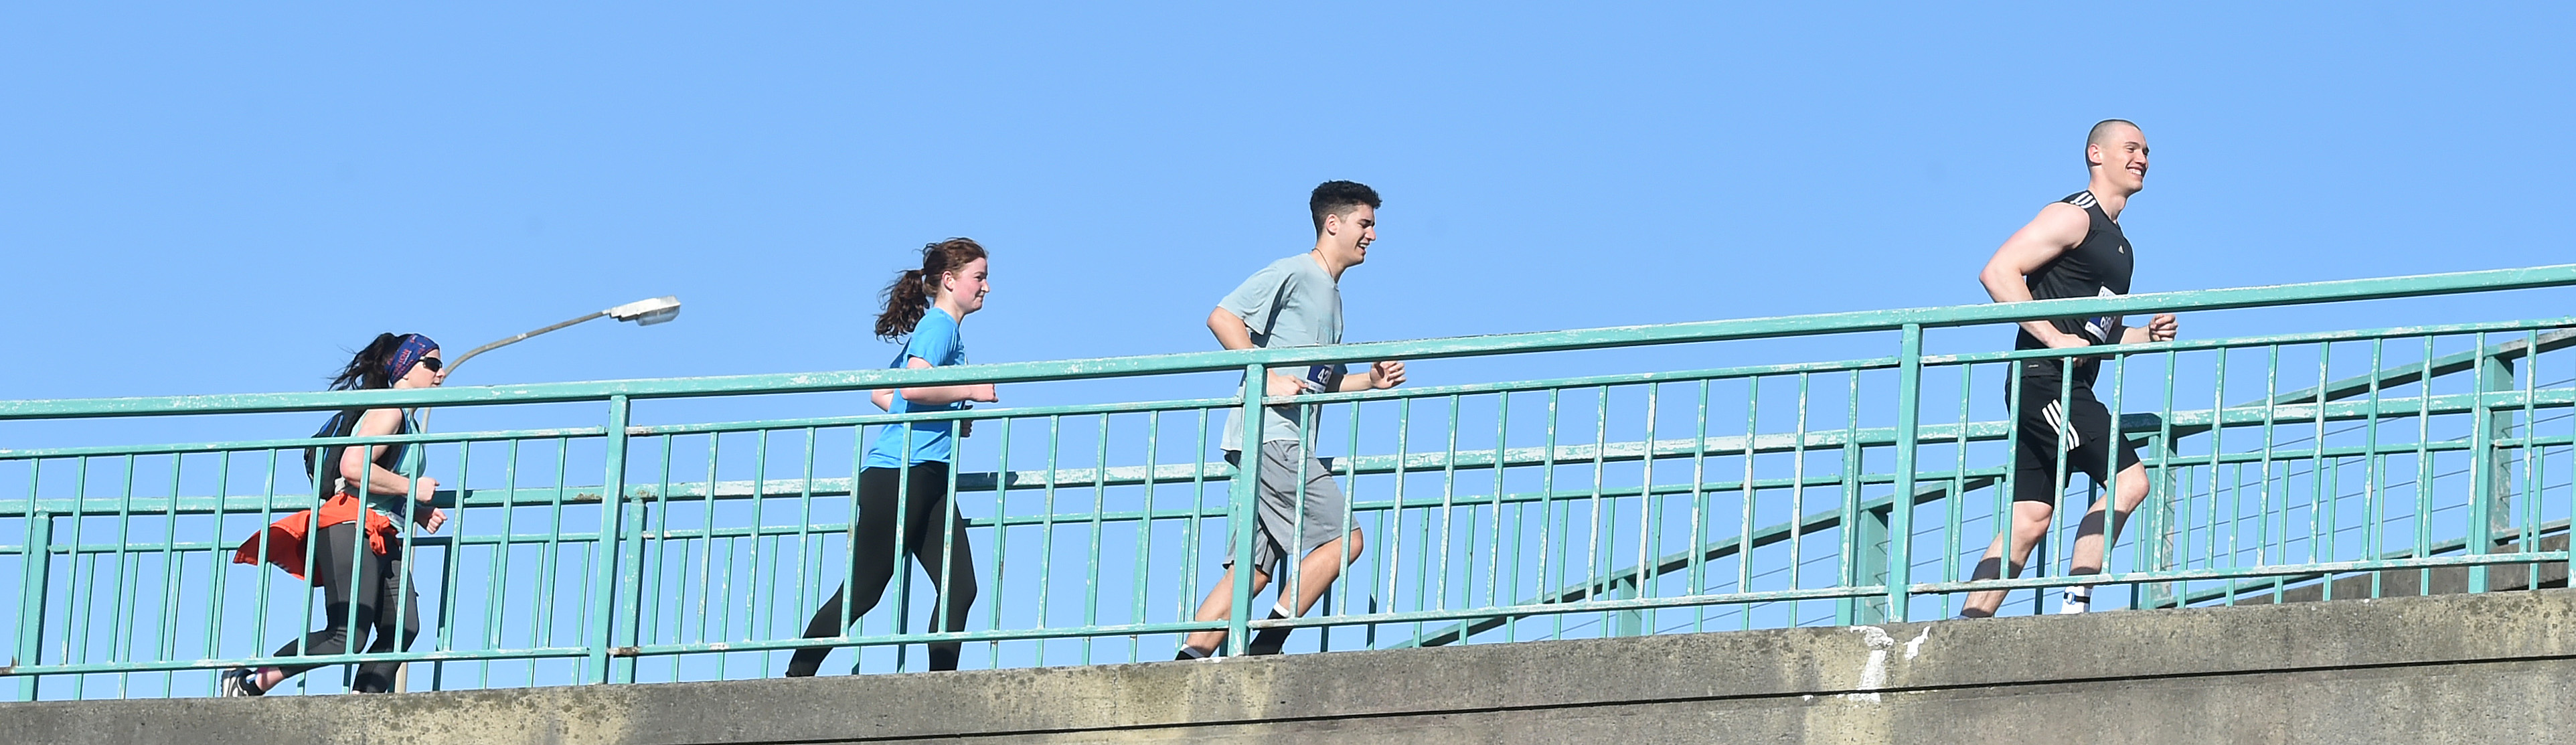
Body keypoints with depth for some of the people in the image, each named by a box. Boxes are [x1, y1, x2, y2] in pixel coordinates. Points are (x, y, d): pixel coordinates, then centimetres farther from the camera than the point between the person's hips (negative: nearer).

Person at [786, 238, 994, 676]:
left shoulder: (941, 329, 22)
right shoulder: (939, 325, -6)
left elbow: (882, 393, 28)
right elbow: (913, 387, -23)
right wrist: (972, 391, -13)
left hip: (929, 479, 10)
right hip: (900, 473, -10)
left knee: (960, 589, -2)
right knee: (863, 591, -5)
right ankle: (796, 680, 2)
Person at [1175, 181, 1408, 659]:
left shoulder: (1332, 295, 25)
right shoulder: (1293, 274, -4)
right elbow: (1222, 318, -13)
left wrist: (1371, 381, 13)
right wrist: (1269, 379, -18)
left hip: (1289, 444, 10)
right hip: (1268, 435, -9)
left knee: (1255, 570, 2)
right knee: (1344, 537, -13)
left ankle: (1188, 661, -3)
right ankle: (1267, 646, -14)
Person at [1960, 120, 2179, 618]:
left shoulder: (2117, 244, 24)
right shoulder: (2074, 217, -5)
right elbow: (1998, 272, -16)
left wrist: (2147, 336, 11)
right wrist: (2054, 338, -20)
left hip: (2069, 387, 9)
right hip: (2046, 379, -9)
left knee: (2029, 518, 3)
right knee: (2129, 480, -16)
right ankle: (2074, 605, -17)